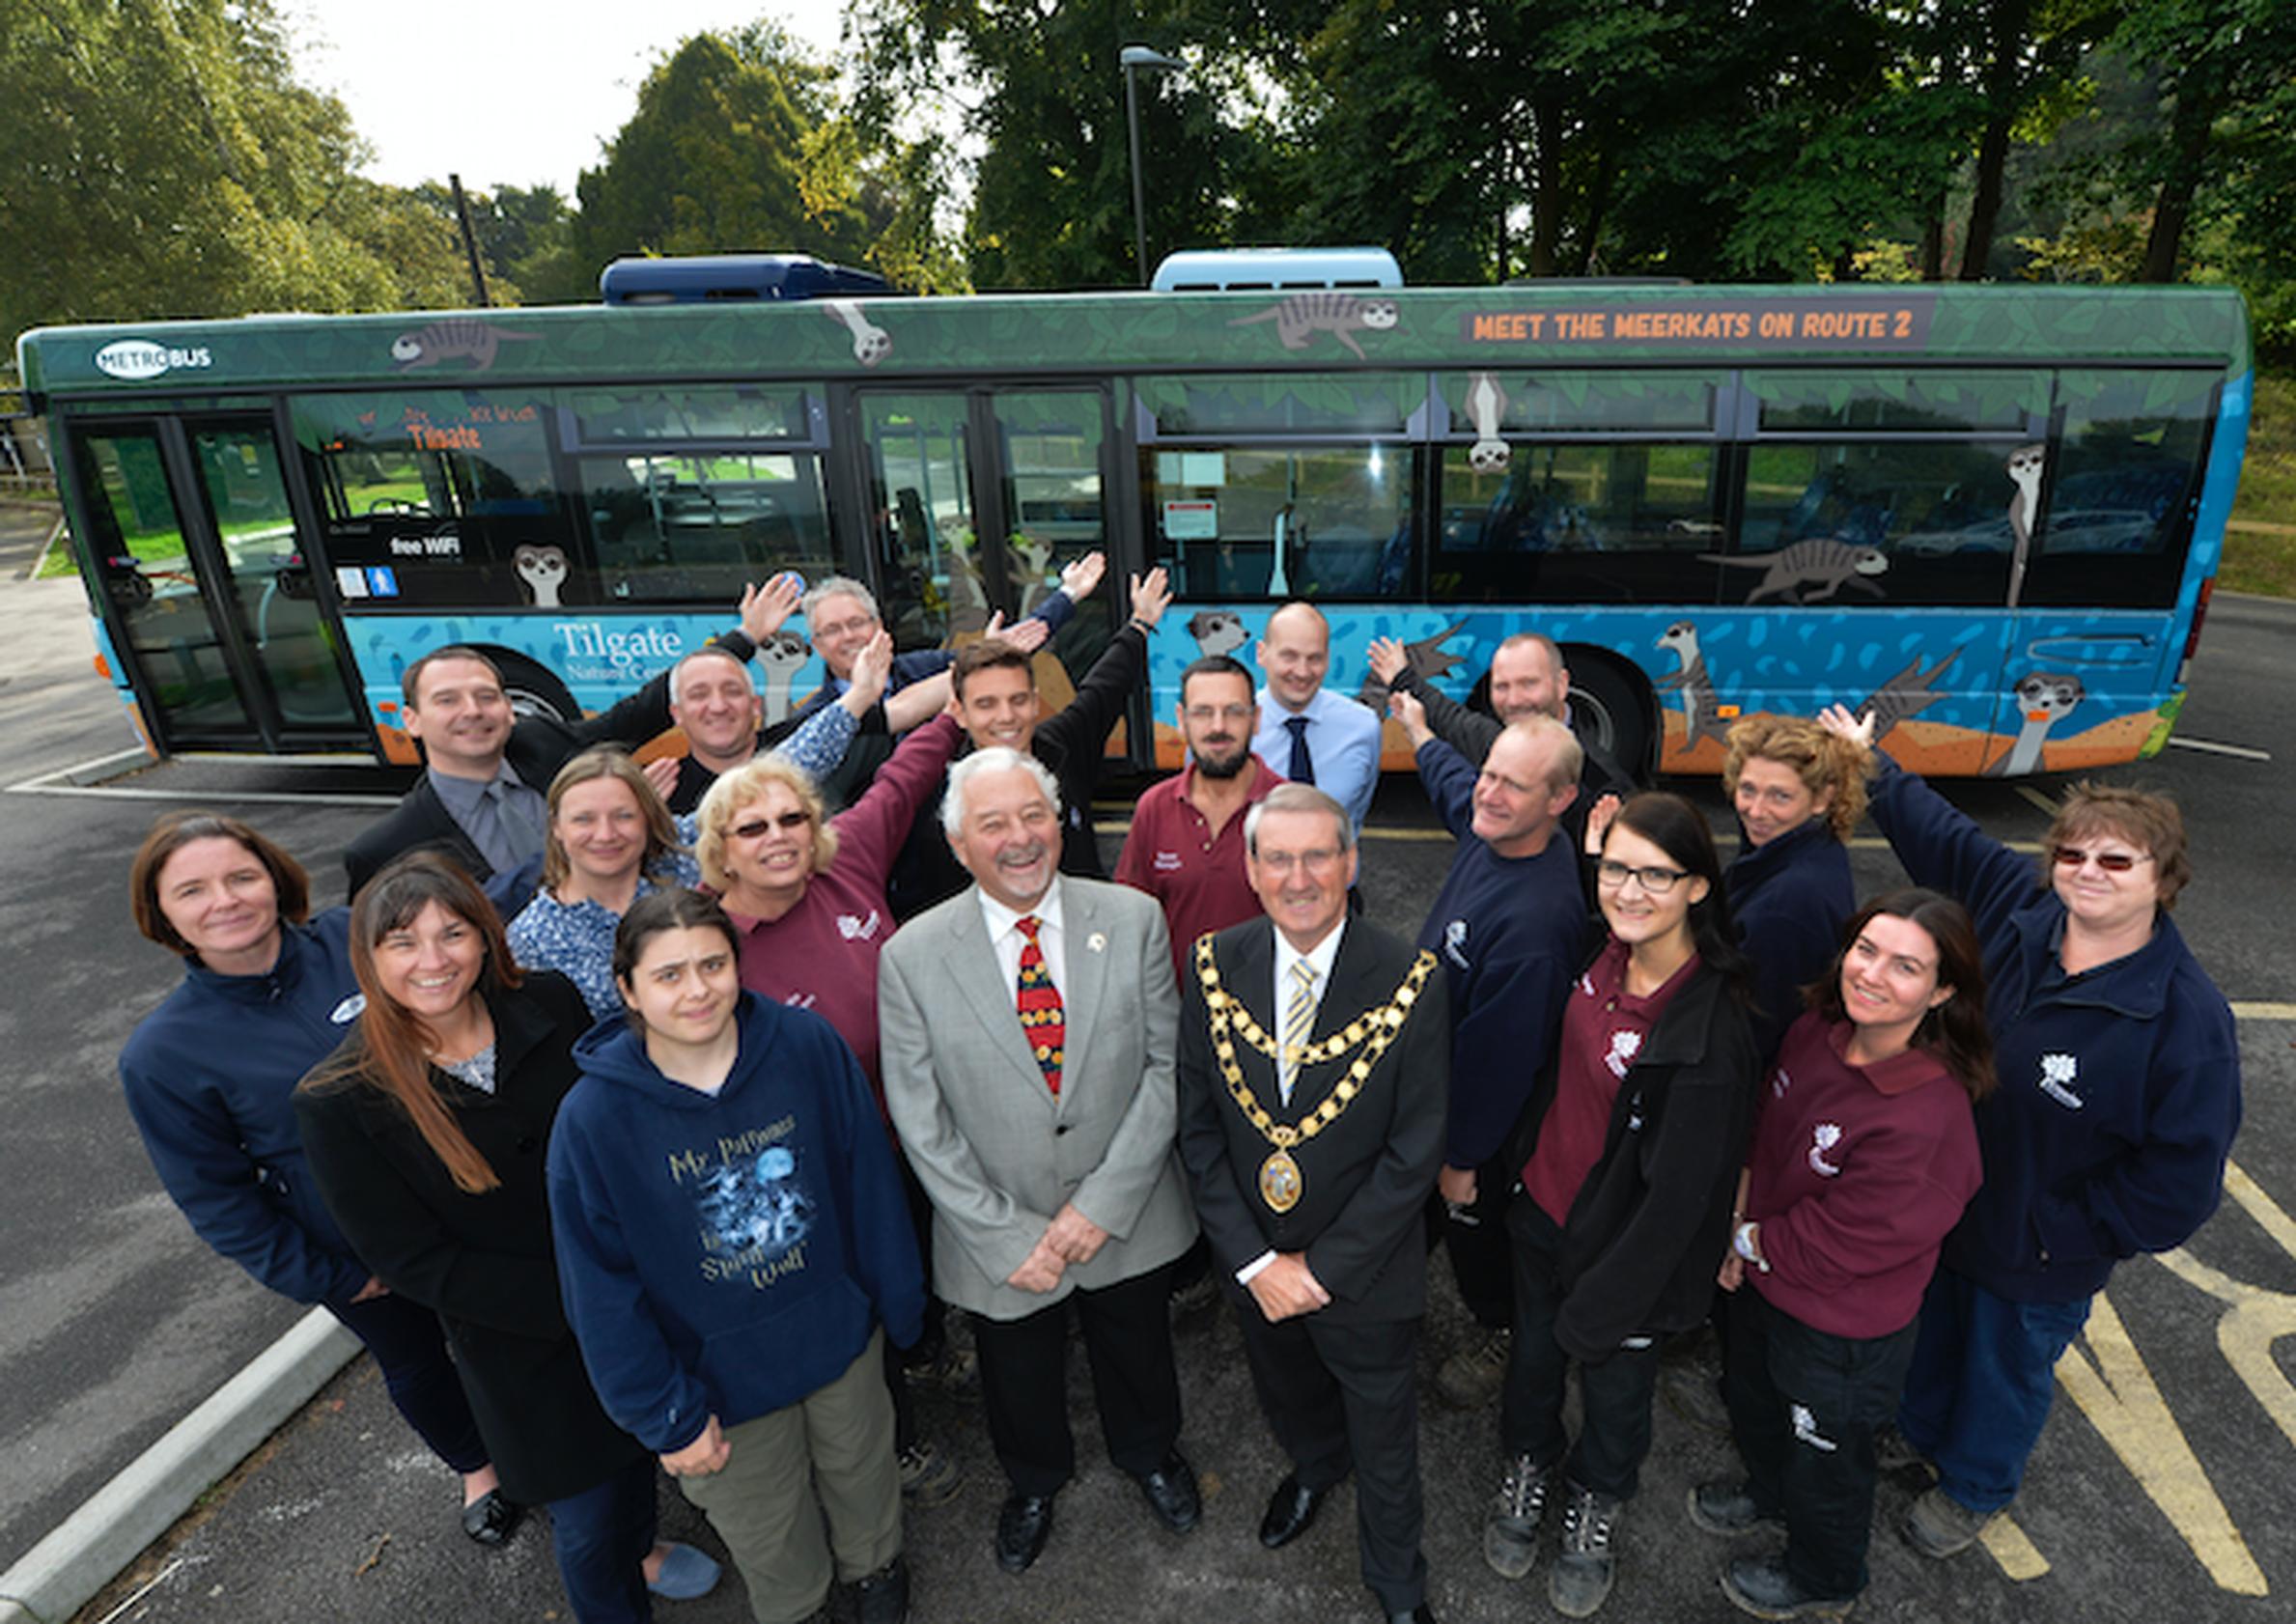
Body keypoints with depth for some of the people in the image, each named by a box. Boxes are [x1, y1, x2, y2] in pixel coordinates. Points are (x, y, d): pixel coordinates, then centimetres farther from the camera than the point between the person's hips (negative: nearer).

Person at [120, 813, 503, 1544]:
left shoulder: (354, 940, -17)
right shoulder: (161, 1054, -16)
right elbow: (215, 1196, -9)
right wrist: (326, 1280, -8)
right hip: (362, 1255, 0)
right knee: (414, 1361, 24)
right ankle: (476, 1467, 53)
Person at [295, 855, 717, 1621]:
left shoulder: (549, 1003, -16)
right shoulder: (338, 1101, -22)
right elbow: (416, 1264, -17)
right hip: (522, 1347, -3)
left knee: (637, 1437, 30)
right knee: (587, 1525, 16)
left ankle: (639, 1548, 61)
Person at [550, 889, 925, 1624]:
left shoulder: (809, 1045, -20)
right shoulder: (594, 1117, -22)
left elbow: (870, 1180, -8)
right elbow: (603, 1291, -12)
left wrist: (898, 1301, 0)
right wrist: (666, 1417, -9)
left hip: (841, 1335, 1)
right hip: (721, 1380, -1)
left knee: (861, 1469, 28)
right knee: (767, 1536, 23)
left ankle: (874, 1565, 60)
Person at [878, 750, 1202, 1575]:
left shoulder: (1133, 920, -13)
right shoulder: (913, 955, -16)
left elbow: (1167, 1065, -10)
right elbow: (922, 1124, -12)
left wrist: (1103, 1204, -14)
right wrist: (1007, 1237, -13)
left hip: (1126, 1220, 1)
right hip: (1001, 1241, 0)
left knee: (1137, 1358, 27)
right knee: (1018, 1380, 25)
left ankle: (1150, 1454, 61)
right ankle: (1033, 1482, 59)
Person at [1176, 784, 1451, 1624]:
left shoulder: (1411, 985, -23)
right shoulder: (1215, 968, -14)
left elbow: (1415, 1151, -18)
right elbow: (1198, 1123, -8)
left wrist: (1325, 1268, -17)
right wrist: (1255, 1258, -13)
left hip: (1364, 1269, -3)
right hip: (1253, 1262, 3)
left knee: (1383, 1438, 21)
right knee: (1287, 1397, 31)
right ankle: (1313, 1466, 66)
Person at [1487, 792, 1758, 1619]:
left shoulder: (1709, 1030, -29)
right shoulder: (1607, 958, -12)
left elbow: (1678, 1194, -23)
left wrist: (1603, 1306, -16)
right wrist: (1520, 1161, 10)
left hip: (1625, 1247, -5)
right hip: (1543, 1209, 5)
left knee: (1612, 1388, 23)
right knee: (1531, 1356, 26)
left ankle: (1593, 1504, 52)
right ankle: (1528, 1470, 55)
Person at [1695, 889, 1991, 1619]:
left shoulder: (1927, 1120, -37)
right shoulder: (1815, 1033, -16)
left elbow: (1830, 1247, -28)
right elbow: (1762, 1135, 1)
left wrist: (1749, 1238, -13)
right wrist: (1740, 1227, -6)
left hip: (1843, 1329, -6)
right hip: (1761, 1284, 6)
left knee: (1825, 1455, 24)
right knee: (1753, 1400, 33)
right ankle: (1766, 1490, 66)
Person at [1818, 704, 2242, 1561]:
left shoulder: (2186, 1016, -27)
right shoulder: (2020, 910, -14)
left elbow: (2180, 1178, -21)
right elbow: (1941, 834, 3)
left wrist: (2064, 1232, -18)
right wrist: (1871, 767, 8)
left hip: (2038, 1262, -4)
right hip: (1939, 1206, 4)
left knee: (2008, 1370, 23)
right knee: (1929, 1332, 28)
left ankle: (1971, 1489, 50)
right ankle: (1917, 1434, 56)